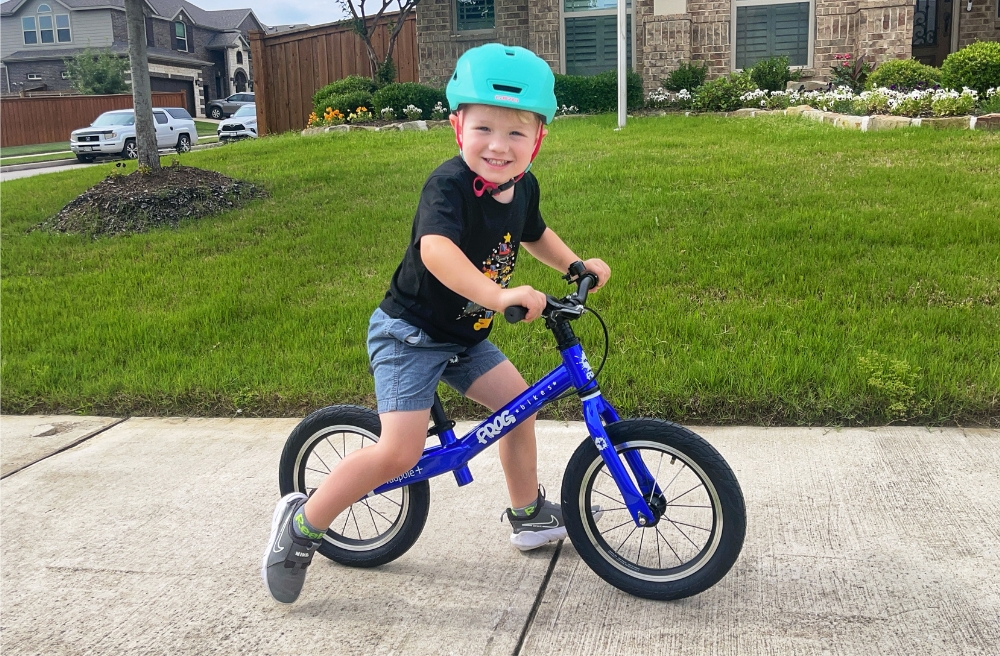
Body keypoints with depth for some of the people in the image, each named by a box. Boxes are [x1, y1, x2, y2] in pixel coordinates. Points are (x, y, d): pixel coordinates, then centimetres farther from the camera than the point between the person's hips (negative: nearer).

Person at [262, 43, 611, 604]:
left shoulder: (523, 186, -1)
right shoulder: (449, 184, -26)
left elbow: (534, 233, 23)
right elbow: (436, 249, -46)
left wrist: (576, 265, 13)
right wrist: (498, 294, -58)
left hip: (465, 337, 8)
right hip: (410, 332, -8)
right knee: (400, 452, -15)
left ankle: (530, 515, 32)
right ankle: (302, 524, 3)